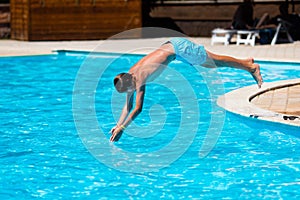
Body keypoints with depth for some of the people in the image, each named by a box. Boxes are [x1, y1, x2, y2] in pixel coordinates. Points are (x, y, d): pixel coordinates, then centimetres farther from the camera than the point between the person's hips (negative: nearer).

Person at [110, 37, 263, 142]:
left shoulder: (139, 78, -29)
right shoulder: (129, 77, -6)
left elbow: (138, 109, -32)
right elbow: (127, 106, 5)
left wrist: (122, 128, -31)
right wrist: (118, 125, -1)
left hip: (179, 47, -6)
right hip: (172, 45, 6)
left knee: (216, 61, 4)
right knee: (211, 64, 18)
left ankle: (251, 67, 17)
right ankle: (246, 62, 32)